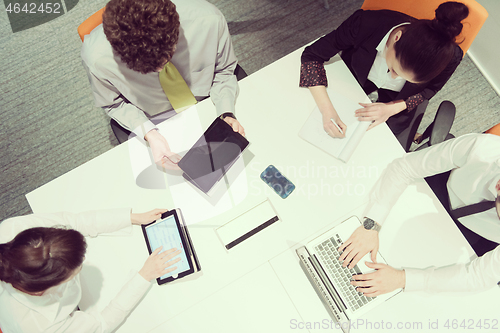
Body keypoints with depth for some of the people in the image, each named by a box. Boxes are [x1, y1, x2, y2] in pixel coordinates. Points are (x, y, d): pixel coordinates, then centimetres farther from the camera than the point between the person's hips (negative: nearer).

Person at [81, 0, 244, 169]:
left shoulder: (209, 20, -31)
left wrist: (227, 115, -25)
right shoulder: (96, 58, -32)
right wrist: (150, 134, -27)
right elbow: (114, 104, -11)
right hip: (155, 123, -1)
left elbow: (223, 70, -10)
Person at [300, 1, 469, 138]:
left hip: (396, 98, 1)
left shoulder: (449, 58, -35)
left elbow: (429, 90, -10)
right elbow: (312, 55, -30)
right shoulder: (366, 23, -41)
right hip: (354, 77, 0)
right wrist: (326, 109, -41)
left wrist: (392, 108, -27)